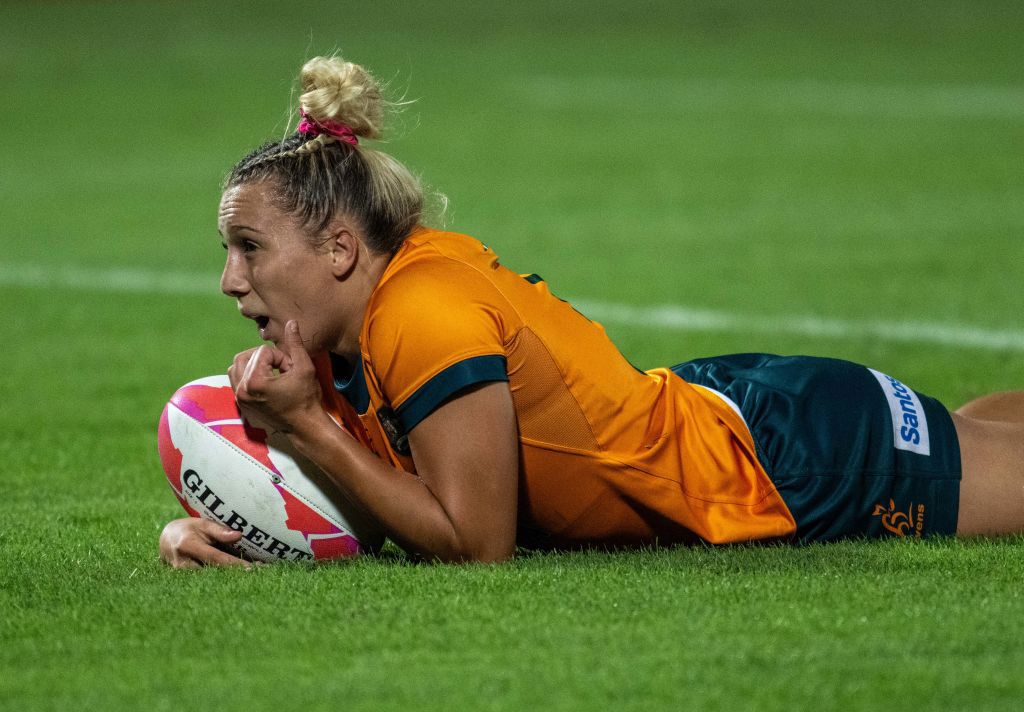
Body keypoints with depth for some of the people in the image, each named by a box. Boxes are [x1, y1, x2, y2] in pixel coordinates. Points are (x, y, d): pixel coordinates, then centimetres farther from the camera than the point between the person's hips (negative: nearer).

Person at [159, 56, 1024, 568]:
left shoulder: (427, 317, -32)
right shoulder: (338, 326, -8)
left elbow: (476, 543, -27)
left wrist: (307, 424, -29)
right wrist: (199, 527, -19)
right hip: (712, 408, 8)